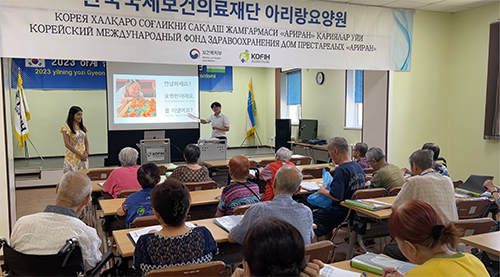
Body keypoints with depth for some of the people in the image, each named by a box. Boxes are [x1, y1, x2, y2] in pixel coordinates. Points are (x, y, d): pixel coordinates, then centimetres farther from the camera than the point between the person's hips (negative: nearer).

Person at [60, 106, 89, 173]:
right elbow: (67, 144, -12)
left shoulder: (83, 127, 11)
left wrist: (87, 152, -4)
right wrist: (79, 154, -15)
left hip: (83, 157, 6)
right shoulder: (67, 128, -7)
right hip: (72, 157, -6)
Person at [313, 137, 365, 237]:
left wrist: (323, 191, -10)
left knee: (312, 217, 3)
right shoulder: (358, 167, 5)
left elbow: (337, 197, -27)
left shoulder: (341, 170, -23)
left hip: (343, 211, -9)